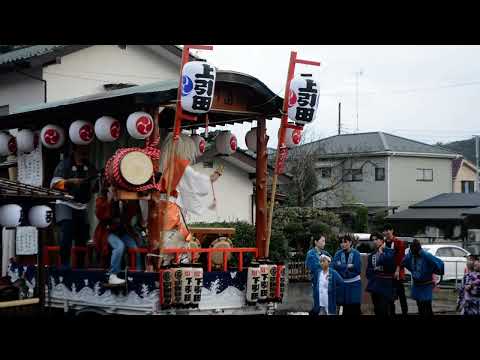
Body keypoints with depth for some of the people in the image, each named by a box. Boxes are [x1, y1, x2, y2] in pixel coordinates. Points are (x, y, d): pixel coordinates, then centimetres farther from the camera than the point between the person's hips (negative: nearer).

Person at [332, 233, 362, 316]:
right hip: (343, 284, 3)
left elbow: (357, 269, -14)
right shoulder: (338, 254, 1)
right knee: (346, 309, 11)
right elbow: (334, 266, -12)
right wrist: (348, 266, -19)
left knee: (355, 309, -3)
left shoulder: (356, 253, -6)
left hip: (354, 284, -3)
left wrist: (342, 266, -13)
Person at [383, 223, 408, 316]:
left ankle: (405, 312, 3)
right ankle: (391, 312, 19)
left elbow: (401, 257, -13)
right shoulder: (384, 243, 10)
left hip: (397, 273, -6)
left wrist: (397, 270, -18)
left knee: (401, 294, -2)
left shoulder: (398, 242, -9)